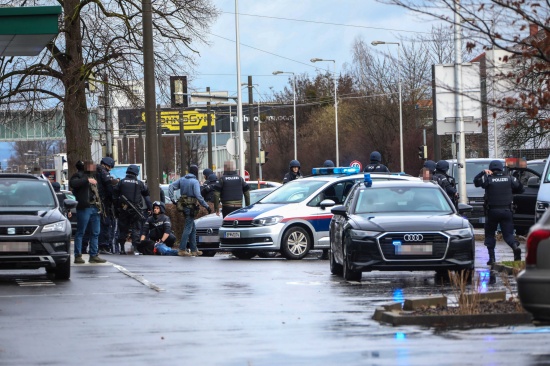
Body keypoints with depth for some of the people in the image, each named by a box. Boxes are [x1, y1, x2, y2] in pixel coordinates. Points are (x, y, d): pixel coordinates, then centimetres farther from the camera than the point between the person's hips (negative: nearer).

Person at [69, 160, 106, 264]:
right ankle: (78, 256, -7)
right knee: (80, 232, -6)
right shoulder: (79, 175, -1)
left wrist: (99, 205, 20)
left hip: (95, 208, 9)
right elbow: (72, 183, -22)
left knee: (95, 233, 8)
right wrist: (87, 180, -23)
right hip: (84, 207, -9)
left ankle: (94, 255, 13)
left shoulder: (92, 176, 25)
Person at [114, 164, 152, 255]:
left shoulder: (121, 182, 5)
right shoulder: (140, 183, 3)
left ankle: (122, 248, 11)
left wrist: (116, 209, 12)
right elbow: (146, 196, 7)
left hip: (123, 210, 1)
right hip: (135, 210, -1)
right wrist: (150, 208, 14)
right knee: (136, 229, 2)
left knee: (123, 229, 9)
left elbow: (115, 196, 6)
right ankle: (135, 248, -8)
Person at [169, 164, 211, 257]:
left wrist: (172, 199, 1)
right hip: (191, 207, -8)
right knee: (188, 228, -6)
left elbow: (171, 187, 3)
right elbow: (198, 196, -19)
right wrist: (206, 206, -15)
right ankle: (182, 250, -11)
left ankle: (194, 250, 18)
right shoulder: (195, 181, -11)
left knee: (193, 229, 15)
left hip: (183, 206, 8)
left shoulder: (182, 180, 10)